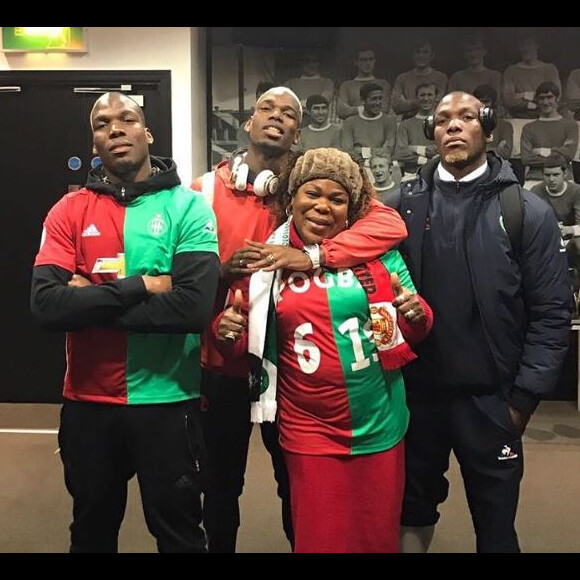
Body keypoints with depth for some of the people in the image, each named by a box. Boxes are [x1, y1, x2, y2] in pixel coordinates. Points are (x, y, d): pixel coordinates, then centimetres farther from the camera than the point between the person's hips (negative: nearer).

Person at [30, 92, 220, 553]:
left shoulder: (188, 207, -8)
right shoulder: (68, 212, -1)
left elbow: (195, 307, -22)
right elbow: (47, 306, -15)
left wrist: (92, 302, -17)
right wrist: (141, 285, -20)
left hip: (167, 401, -3)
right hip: (87, 402, 3)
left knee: (180, 532, 15)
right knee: (92, 530, 24)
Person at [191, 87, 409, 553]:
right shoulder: (206, 189, -2)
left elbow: (391, 225, -18)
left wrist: (311, 256, -29)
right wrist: (222, 271, -20)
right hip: (222, 362, 0)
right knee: (221, 483, 17)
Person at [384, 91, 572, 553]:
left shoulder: (529, 212, -3)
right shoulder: (402, 205, 3)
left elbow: (551, 313, -4)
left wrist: (523, 398, -8)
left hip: (491, 400, -1)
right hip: (414, 394, 2)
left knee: (495, 527, 14)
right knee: (412, 511, 19)